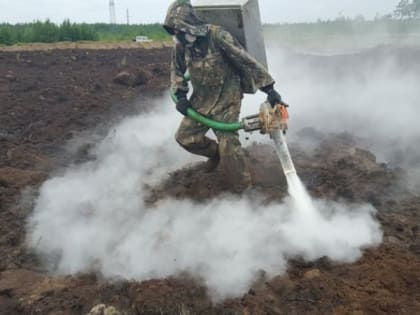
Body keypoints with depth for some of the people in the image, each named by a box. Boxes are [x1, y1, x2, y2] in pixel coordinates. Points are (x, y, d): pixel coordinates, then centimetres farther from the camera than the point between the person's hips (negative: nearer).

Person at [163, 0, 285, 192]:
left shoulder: (218, 36, -23)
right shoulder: (181, 45, -5)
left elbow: (247, 62, -21)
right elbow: (177, 70, 13)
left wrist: (269, 89, -23)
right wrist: (180, 95, -2)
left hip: (226, 100, -6)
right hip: (201, 100, 6)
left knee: (228, 145, -11)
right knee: (185, 137, 8)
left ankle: (244, 189, 7)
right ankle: (215, 153, 35)